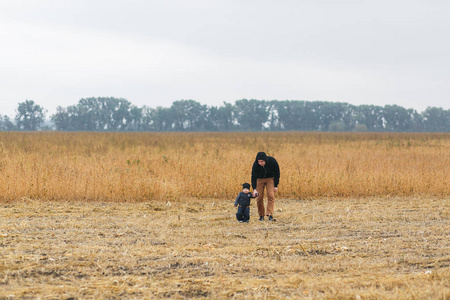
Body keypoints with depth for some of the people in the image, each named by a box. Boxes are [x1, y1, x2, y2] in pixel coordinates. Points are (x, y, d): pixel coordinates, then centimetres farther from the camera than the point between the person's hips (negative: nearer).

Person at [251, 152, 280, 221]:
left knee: (271, 196, -16)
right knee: (259, 197, -5)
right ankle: (261, 215, 8)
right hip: (260, 179, 0)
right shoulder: (255, 165, -29)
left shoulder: (272, 161, -28)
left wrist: (276, 186, -13)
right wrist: (254, 189, -36)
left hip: (270, 178, 0)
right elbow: (253, 177, -26)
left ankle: (270, 215, -21)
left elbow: (277, 173, -14)